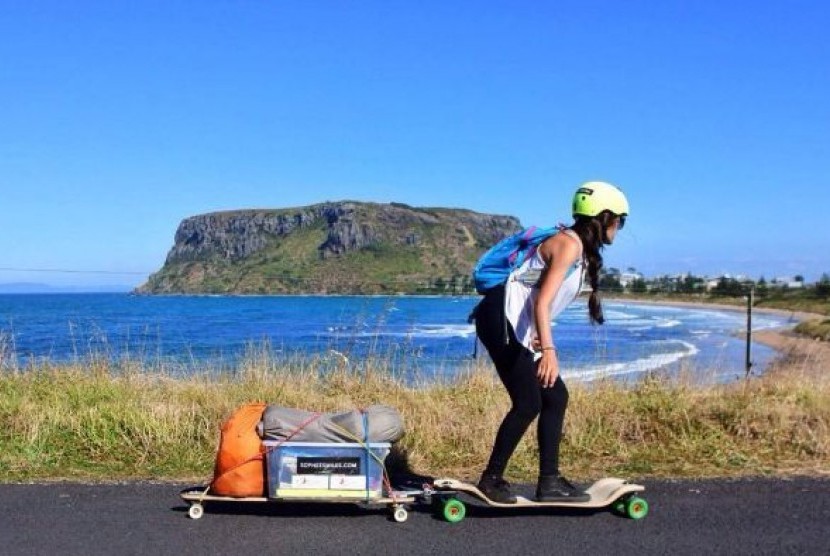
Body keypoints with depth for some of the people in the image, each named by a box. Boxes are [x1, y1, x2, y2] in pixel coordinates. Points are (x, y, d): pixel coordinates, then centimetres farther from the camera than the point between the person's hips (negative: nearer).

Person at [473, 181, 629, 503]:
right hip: (501, 317, -10)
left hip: (519, 328, 10)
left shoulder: (582, 250, 16)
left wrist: (538, 343, 11)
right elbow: (541, 303, -23)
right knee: (528, 404, -10)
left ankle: (549, 482, 12)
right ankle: (491, 480, 2)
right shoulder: (569, 244, -13)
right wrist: (548, 350, -32)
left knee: (555, 397, 7)